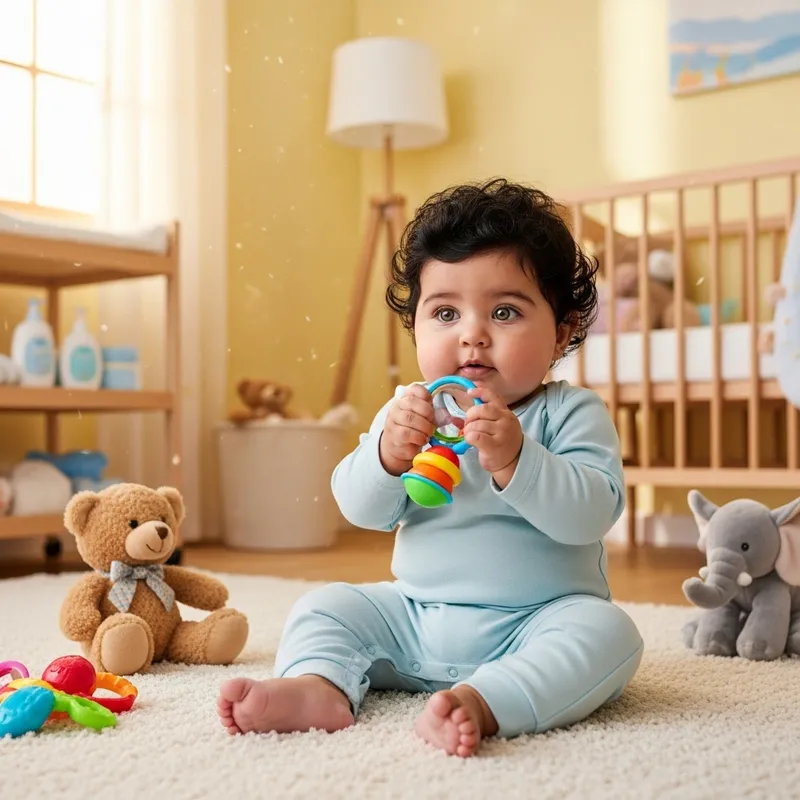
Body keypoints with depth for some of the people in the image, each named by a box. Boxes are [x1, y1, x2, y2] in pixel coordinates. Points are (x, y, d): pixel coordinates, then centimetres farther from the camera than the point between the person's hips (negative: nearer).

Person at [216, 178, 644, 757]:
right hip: (416, 617, 4)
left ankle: (480, 702, -45)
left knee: (606, 632, -30)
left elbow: (591, 514, -21)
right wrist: (389, 451, -21)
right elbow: (361, 509, -1)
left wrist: (513, 459, -34)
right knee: (326, 607, -3)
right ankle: (319, 685, -28)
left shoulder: (572, 414, -7)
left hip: (534, 623, -4)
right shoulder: (410, 411, 5)